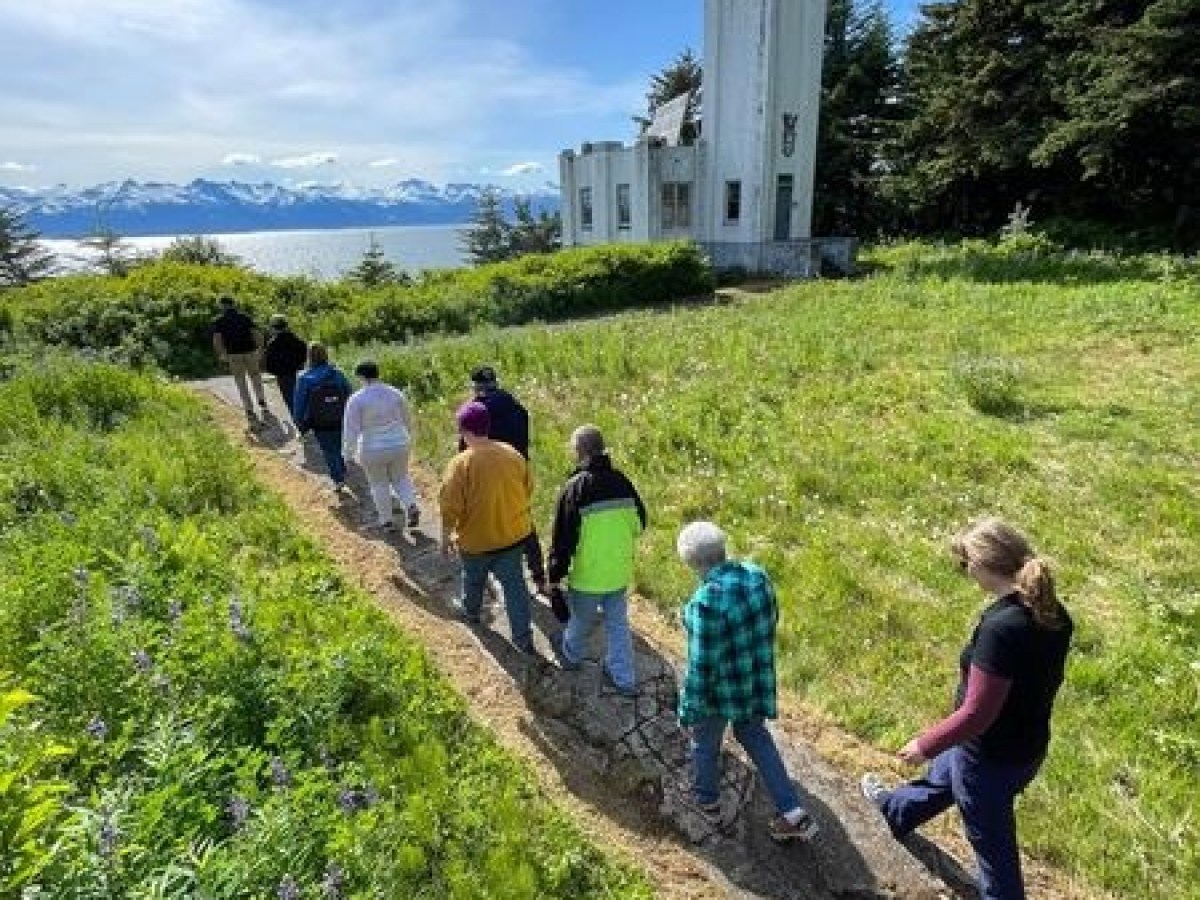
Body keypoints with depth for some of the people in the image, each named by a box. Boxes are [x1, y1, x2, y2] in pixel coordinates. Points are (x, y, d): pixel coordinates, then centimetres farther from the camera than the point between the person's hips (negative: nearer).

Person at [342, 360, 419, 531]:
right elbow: (407, 420, 11)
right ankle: (412, 506, -2)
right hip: (399, 446, 3)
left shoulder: (356, 399, -13)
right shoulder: (396, 394, -2)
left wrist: (350, 451, 1)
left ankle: (386, 521, 24)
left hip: (372, 450, -3)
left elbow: (351, 428, -11)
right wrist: (408, 438, 27)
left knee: (379, 484, 16)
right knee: (400, 478, 21)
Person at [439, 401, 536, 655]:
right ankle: (523, 638, 15)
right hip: (513, 534, 3)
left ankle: (470, 610, 52)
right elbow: (528, 489, 5)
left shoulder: (461, 463, -22)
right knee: (514, 584, 11)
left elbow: (451, 507, -17)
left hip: (477, 539, -3)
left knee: (474, 578, 25)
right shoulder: (513, 454, -7)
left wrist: (446, 536, -2)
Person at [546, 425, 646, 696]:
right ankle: (624, 678, 29)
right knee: (618, 623, 19)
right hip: (620, 573, 4)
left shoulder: (574, 487, -21)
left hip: (587, 575, -4)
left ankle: (570, 654, 48)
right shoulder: (622, 482, -5)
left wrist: (555, 575, -7)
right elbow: (639, 524, 7)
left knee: (580, 620, 22)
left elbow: (563, 538, -17)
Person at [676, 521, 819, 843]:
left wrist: (688, 710, -12)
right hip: (756, 680, 6)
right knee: (753, 735, 29)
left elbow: (701, 664, -26)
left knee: (705, 741, 24)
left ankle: (707, 800, 50)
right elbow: (770, 620, 4)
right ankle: (794, 814, 31)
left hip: (721, 688, -6)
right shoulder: (757, 574, -13)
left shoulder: (706, 602, -34)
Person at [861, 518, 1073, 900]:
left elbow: (976, 714, -29)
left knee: (993, 847, 17)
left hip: (992, 758, -8)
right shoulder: (1053, 613, -10)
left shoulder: (1000, 628, -35)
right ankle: (892, 811, 60)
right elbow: (1040, 679, 6)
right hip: (1027, 745, 8)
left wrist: (924, 744, -14)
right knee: (941, 776, 33)